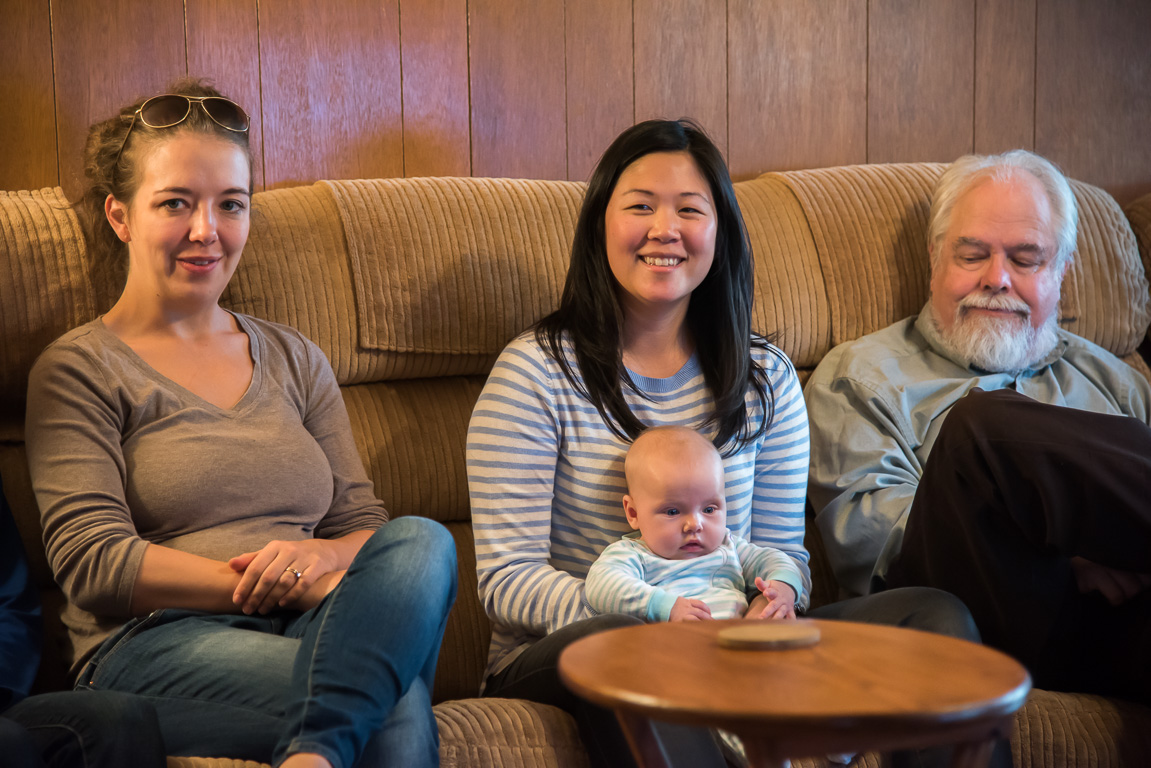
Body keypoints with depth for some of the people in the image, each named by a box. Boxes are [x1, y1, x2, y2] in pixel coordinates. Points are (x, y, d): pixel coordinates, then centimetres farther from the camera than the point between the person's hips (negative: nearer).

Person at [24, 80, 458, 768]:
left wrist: (323, 557, -11)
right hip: (153, 647, -6)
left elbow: (365, 525, 16)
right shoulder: (78, 369, 6)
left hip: (307, 633, 6)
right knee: (395, 706, -36)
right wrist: (286, 586, -14)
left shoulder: (295, 361, 23)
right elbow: (92, 561, -6)